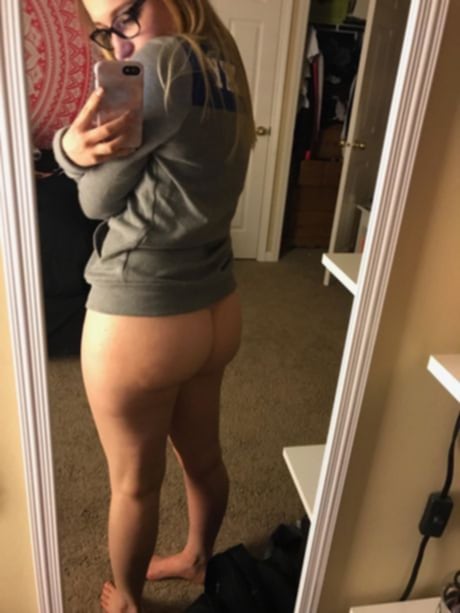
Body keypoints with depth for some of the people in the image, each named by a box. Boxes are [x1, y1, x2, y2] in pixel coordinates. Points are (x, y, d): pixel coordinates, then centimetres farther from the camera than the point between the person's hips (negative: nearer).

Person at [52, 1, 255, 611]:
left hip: (139, 323, -8)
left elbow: (98, 197, -14)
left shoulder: (164, 61, -17)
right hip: (216, 310, 8)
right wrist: (81, 147, -13)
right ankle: (198, 557, 56)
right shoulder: (224, 69, 10)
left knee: (134, 483, 18)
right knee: (203, 456, 28)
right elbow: (140, 176, 2)